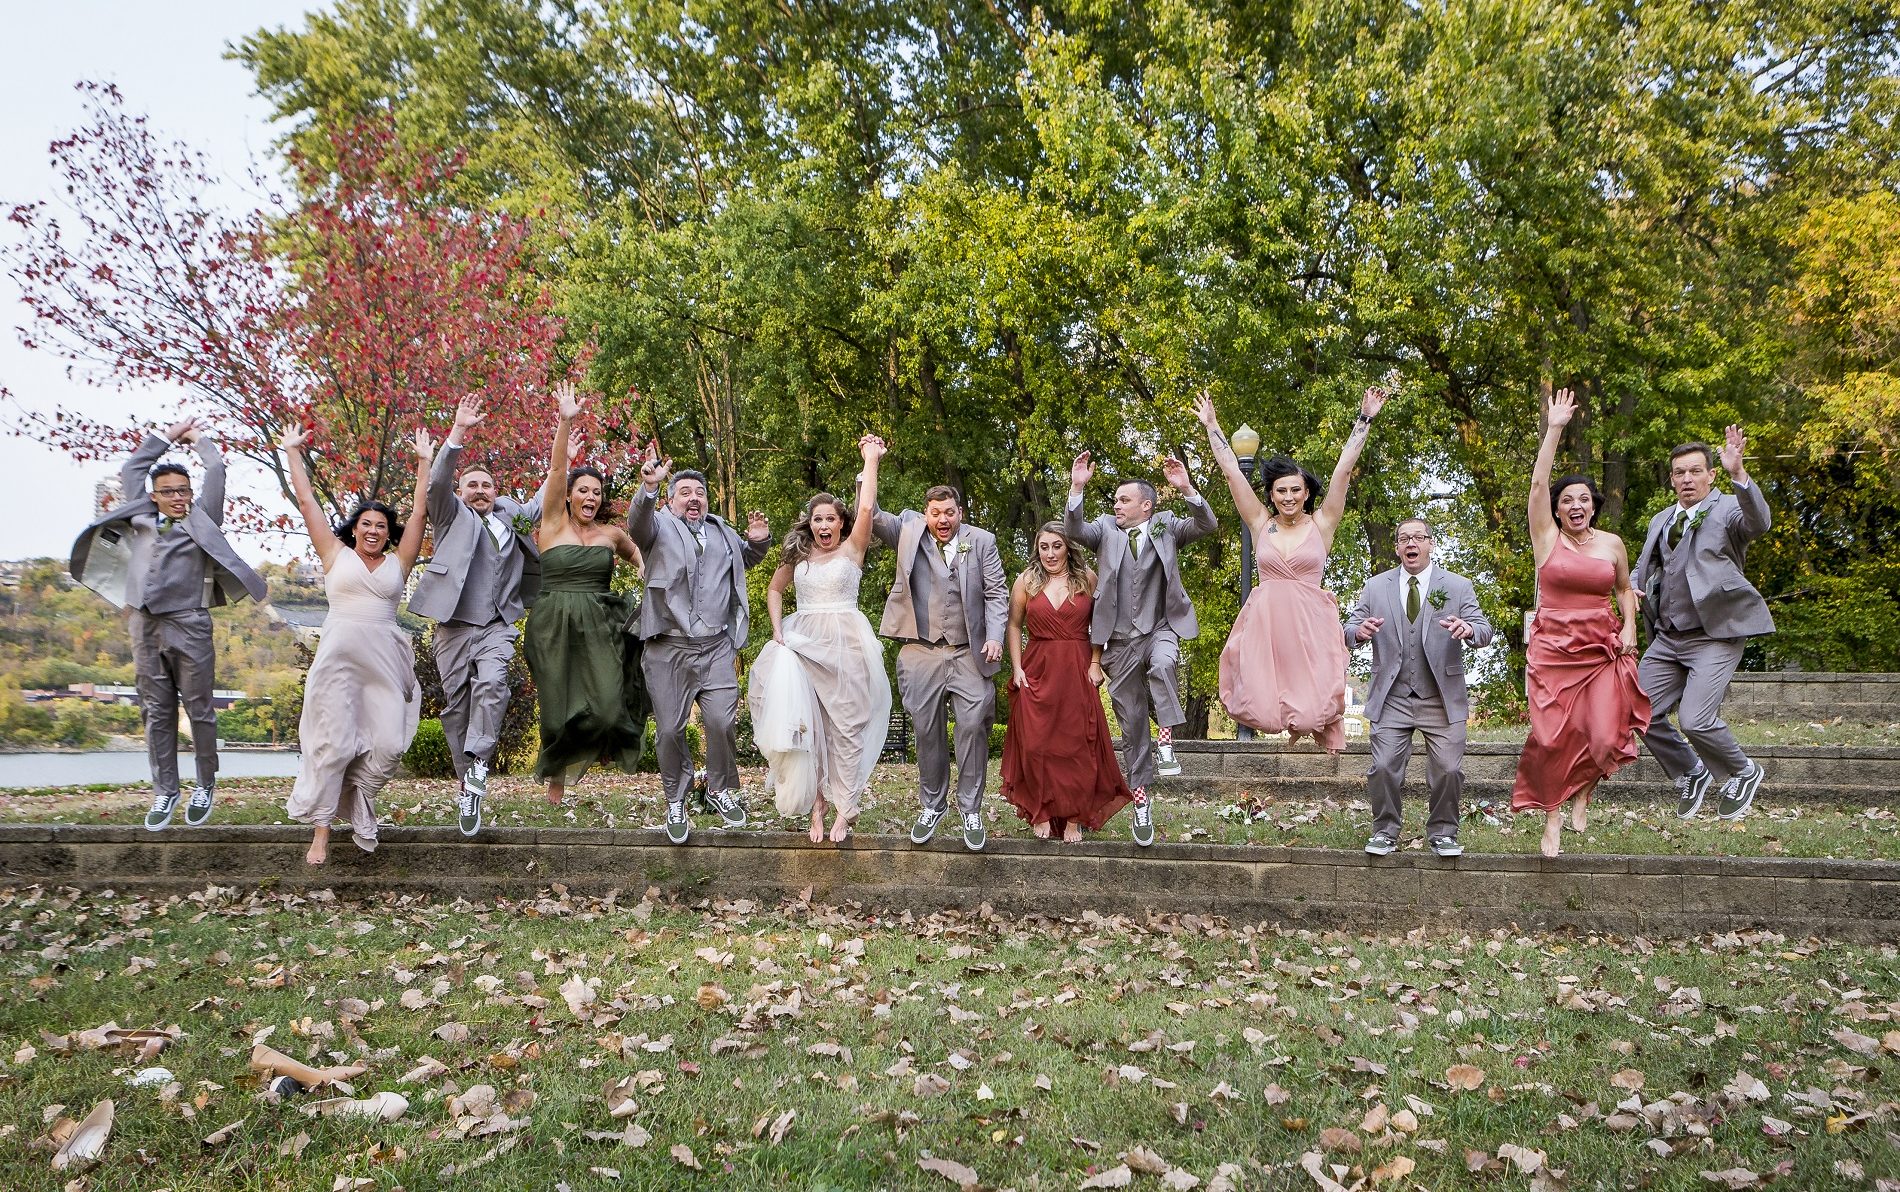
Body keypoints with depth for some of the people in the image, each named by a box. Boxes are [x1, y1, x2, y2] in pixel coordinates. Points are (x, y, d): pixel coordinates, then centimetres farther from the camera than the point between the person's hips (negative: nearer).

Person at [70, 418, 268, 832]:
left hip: (188, 626, -3)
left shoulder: (201, 520, 6)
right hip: (144, 626, 3)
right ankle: (164, 792, 12)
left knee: (199, 709, 1)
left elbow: (216, 470, 6)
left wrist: (198, 438, 23)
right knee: (156, 712, 6)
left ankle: (206, 785, 15)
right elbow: (131, 470, 25)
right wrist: (168, 436, 29)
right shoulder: (141, 517, 15)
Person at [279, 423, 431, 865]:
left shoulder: (398, 562, 13)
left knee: (388, 743, -6)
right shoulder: (336, 555, 11)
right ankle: (321, 831, 0)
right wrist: (293, 452, 18)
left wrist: (423, 462, 15)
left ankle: (356, 804, 19)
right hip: (339, 655, -2)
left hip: (386, 659, 2)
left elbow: (419, 511, 13)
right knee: (333, 741, -5)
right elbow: (306, 501, 14)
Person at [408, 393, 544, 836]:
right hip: (454, 627, -1)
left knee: (491, 687, -24)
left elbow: (541, 508, 32)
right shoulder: (452, 515, 9)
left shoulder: (509, 514, 19)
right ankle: (467, 784, 9)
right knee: (457, 705, 1)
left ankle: (477, 768, -25)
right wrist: (457, 435, -20)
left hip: (497, 627, 1)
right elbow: (437, 482, -7)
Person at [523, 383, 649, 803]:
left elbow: (636, 553, 30)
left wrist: (646, 571, 7)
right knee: (560, 710, 1)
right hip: (554, 627, -2)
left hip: (598, 629, 2)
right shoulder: (554, 524, 3)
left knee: (605, 707, -14)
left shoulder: (611, 533, 10)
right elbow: (556, 469, -9)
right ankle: (556, 780, 24)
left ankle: (586, 750, 21)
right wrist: (565, 422, -20)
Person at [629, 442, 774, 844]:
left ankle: (721, 789, 18)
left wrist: (758, 540, 12)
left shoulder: (722, 532, 18)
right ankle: (676, 802, 20)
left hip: (716, 647, 3)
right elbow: (638, 522, -19)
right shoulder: (659, 525, 5)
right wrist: (648, 487, -40)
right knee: (670, 730, 3)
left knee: (723, 723, -5)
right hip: (669, 649, -2)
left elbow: (749, 558, 36)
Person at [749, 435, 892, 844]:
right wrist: (777, 629, 6)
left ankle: (844, 806, 4)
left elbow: (866, 509, -16)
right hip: (803, 642, 3)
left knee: (845, 723, 0)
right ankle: (815, 802, 9)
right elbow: (774, 589, 21)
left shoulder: (852, 549, 0)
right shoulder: (797, 555, 9)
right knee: (805, 722, 0)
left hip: (845, 643, -3)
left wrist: (871, 459, -14)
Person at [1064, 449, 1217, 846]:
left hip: (1160, 629, -1)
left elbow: (1207, 526, -7)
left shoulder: (1166, 526, 6)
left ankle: (1167, 739, -24)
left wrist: (1187, 491, -22)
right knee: (1131, 721, 6)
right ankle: (1141, 801, 15)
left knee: (1163, 664, -38)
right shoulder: (1106, 529, 7)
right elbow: (1073, 531, -10)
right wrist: (1077, 489, -23)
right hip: (1120, 639, 1)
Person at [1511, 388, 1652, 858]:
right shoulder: (1546, 537, 0)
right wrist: (1553, 430, -11)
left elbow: (1624, 590, 22)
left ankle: (1582, 793, 21)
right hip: (1552, 648, -2)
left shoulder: (1612, 544, 8)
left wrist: (1630, 626, 5)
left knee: (1604, 734, -9)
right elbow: (1538, 484, -9)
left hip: (1602, 650, 2)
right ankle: (1553, 819, 7)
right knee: (1553, 735, -5)